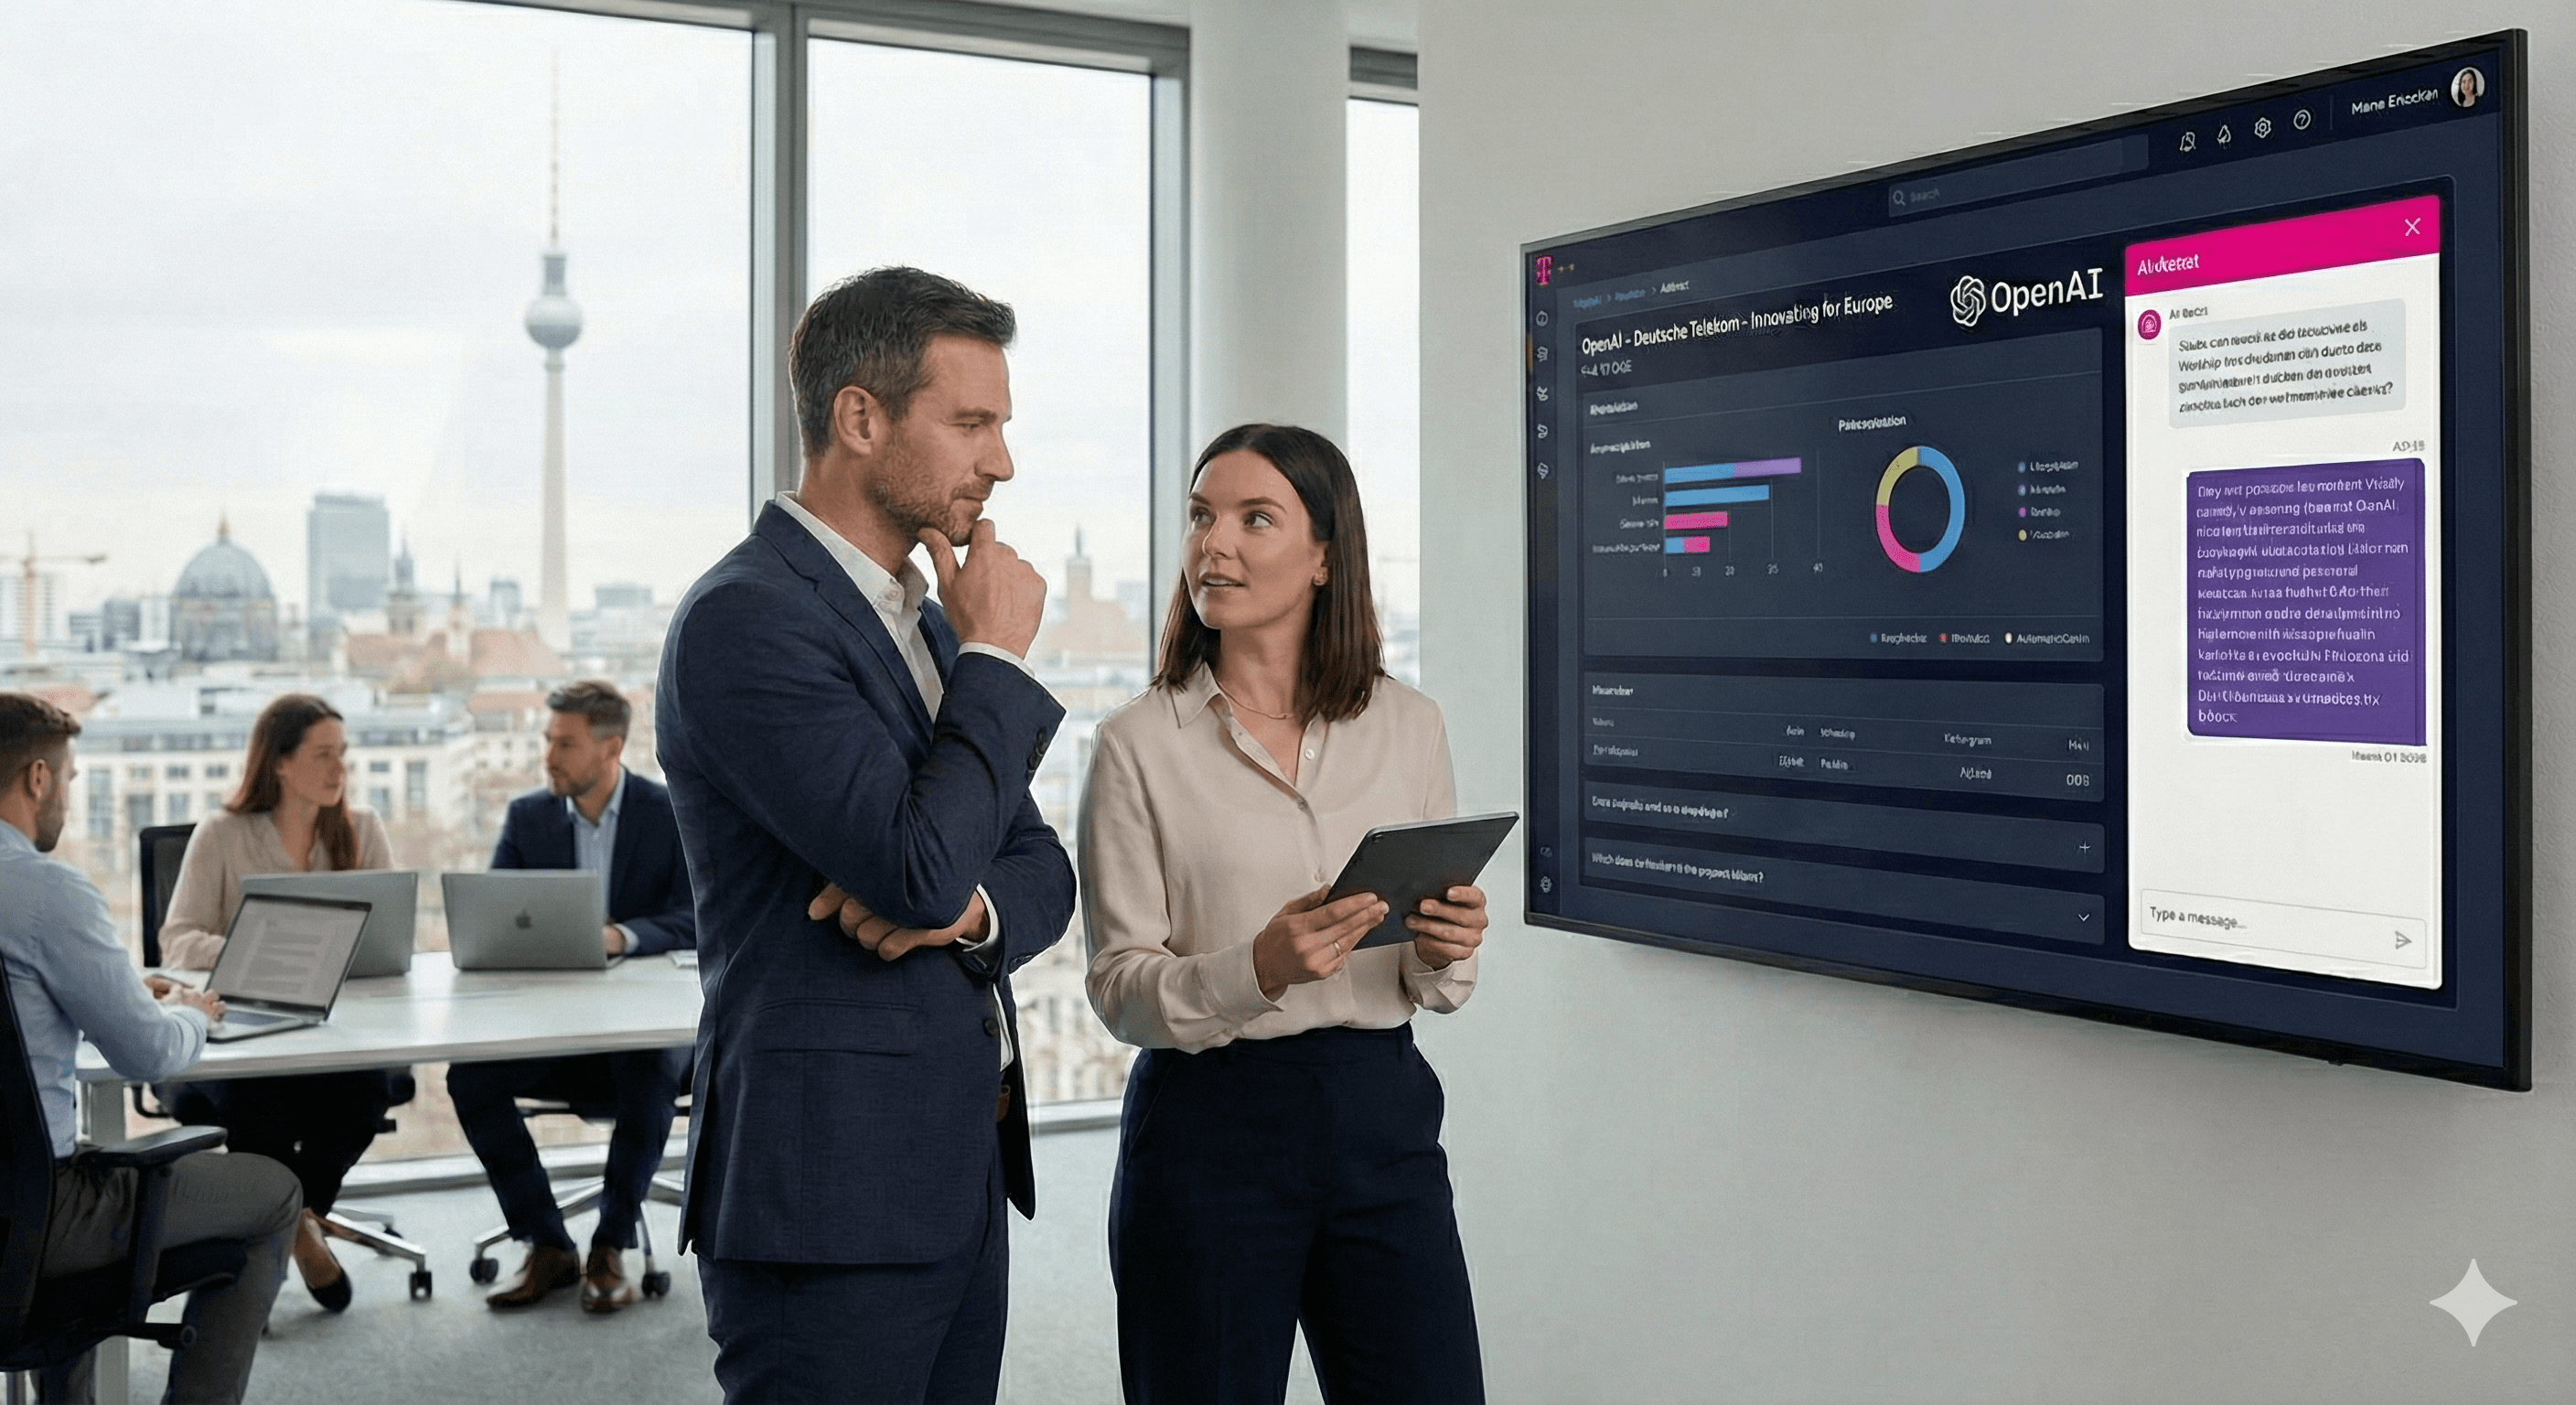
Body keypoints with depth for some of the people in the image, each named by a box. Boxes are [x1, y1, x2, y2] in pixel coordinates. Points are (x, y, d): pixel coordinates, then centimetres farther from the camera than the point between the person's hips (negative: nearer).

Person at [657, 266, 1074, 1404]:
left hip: (960, 1171, 9)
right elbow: (921, 868, -24)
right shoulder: (746, 617, -15)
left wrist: (968, 908, -10)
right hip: (830, 1190, -8)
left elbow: (1040, 869, 13)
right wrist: (996, 656, -11)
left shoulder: (923, 619, 14)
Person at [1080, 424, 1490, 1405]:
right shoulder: (1139, 744, -2)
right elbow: (1119, 990, -4)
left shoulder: (1408, 726, 6)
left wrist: (1445, 952, -10)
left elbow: (1429, 986, 13)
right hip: (1207, 1129, -2)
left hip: (1382, 1115, 3)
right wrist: (1260, 968, -21)